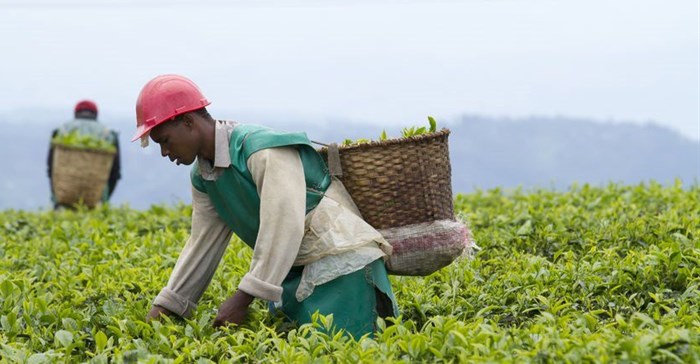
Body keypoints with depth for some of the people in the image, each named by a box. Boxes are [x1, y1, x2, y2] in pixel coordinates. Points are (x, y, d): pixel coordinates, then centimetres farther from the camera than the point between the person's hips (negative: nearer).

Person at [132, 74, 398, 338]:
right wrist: (163, 309, 5)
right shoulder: (202, 177, 7)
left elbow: (284, 227, -28)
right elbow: (202, 244, 12)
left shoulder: (263, 150, -22)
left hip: (342, 260, -9)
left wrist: (243, 298, -28)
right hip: (295, 271, 9)